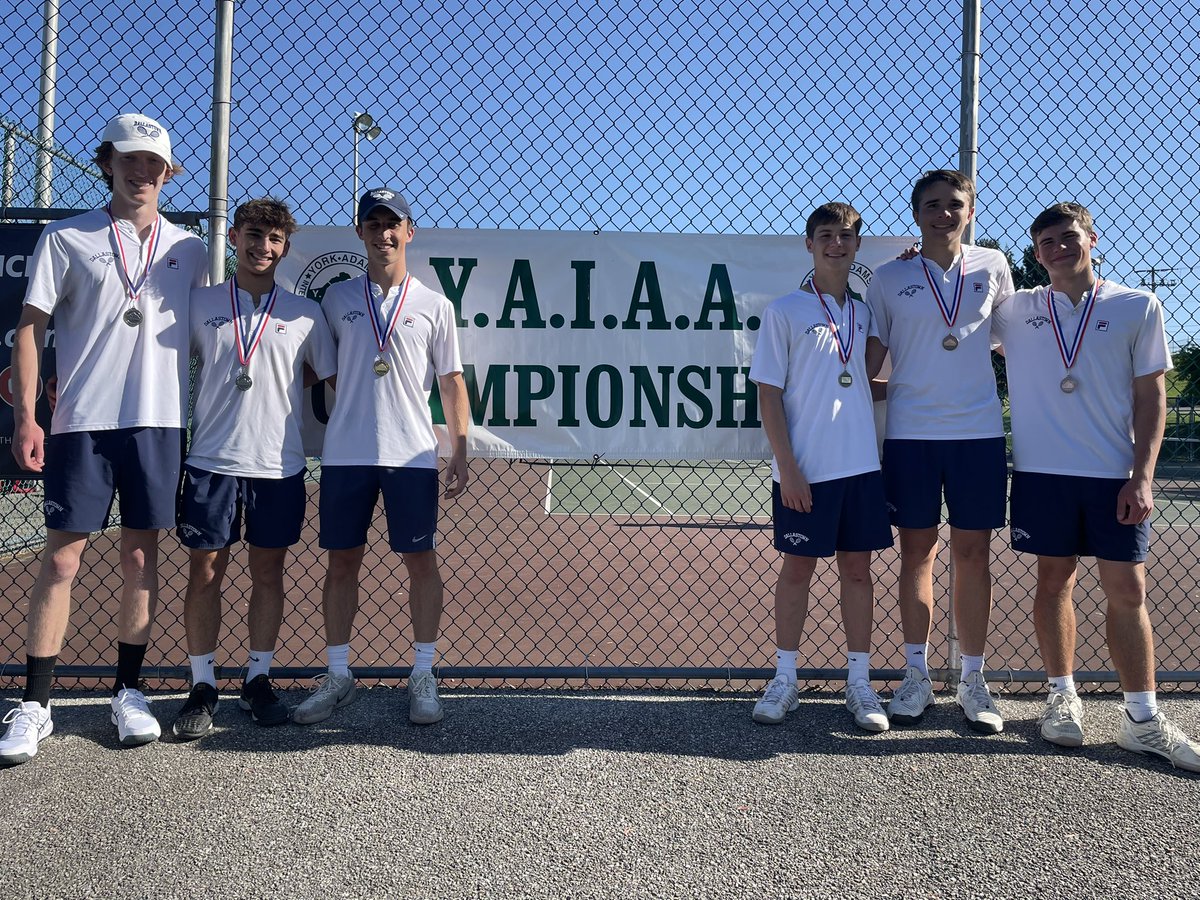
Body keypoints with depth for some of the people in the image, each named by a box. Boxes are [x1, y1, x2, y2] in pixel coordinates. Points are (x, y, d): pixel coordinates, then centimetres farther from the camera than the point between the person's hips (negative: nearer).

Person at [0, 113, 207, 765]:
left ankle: (128, 692, 18)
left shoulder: (188, 249, 12)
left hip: (159, 420, 2)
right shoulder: (66, 239, 5)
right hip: (82, 420, -2)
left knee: (141, 557, 7)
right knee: (61, 559, -1)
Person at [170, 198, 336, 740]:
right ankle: (202, 687, 14)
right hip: (211, 460, 0)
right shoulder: (200, 304, 7)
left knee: (268, 573, 7)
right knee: (205, 571, 3)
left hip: (279, 464, 0)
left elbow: (331, 379, 12)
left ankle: (257, 680, 20)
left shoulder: (305, 313, 6)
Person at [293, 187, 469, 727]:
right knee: (342, 561, 5)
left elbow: (451, 383, 6)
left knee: (420, 560, 0)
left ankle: (423, 675, 11)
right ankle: (337, 676, 17)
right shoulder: (337, 299, 10)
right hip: (344, 453, 2)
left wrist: (460, 454, 0)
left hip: (411, 454, -1)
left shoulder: (434, 306, 6)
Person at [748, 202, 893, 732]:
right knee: (797, 567, 4)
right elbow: (768, 393, -5)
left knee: (858, 568, 7)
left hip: (861, 465, 4)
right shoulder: (785, 311, -2)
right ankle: (784, 680, 17)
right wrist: (787, 466, -12)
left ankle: (859, 683, 17)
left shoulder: (865, 312, 13)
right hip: (804, 469, -4)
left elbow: (867, 374, 9)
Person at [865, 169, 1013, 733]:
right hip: (909, 433, 0)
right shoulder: (888, 278, 4)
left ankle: (972, 680, 16)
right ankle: (916, 676, 16)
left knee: (972, 554, 4)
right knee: (916, 553, 5)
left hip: (979, 432, 1)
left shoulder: (992, 267, 7)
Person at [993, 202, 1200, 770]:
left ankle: (1143, 718, 10)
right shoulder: (1016, 310, 6)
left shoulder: (1138, 307, 4)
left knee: (1127, 590, 0)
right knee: (1054, 582, 7)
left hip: (1116, 474, 0)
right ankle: (1063, 697, 21)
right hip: (1041, 471, 1)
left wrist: (1142, 476, -5)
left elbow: (1150, 396, 3)